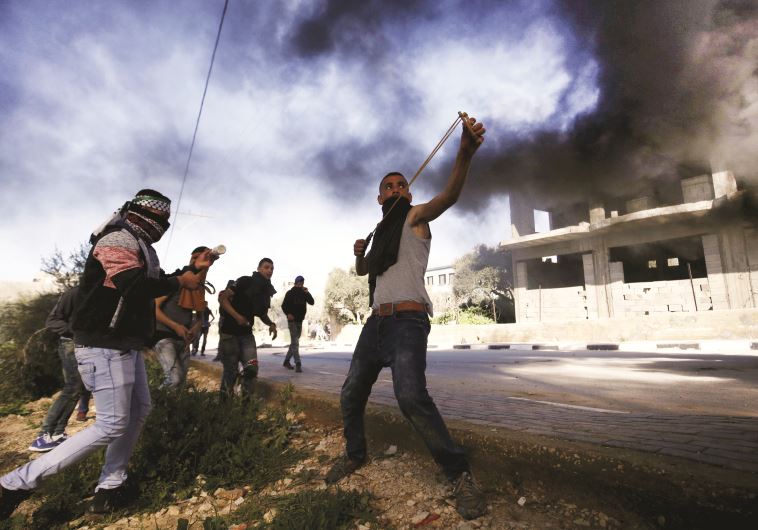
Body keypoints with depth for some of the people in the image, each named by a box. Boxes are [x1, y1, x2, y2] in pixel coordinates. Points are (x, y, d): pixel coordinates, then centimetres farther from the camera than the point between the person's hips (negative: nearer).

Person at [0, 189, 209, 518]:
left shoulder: (138, 245, 14)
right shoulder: (119, 239, -19)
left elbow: (154, 282, 23)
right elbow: (137, 286, -32)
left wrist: (194, 268, 16)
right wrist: (181, 282, -19)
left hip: (125, 345, 11)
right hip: (104, 347, -11)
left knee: (139, 410, 14)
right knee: (112, 424, -5)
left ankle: (110, 488, 23)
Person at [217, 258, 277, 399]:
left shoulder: (267, 290, 7)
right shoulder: (245, 281, -13)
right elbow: (222, 298, -17)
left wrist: (271, 324, 0)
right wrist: (237, 316, -25)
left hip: (246, 333, 5)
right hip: (229, 331, -5)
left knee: (252, 368, -5)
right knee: (231, 371, 2)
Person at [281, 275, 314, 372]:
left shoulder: (304, 293, 9)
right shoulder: (290, 293, -3)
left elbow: (312, 302, -3)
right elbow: (284, 305, -5)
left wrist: (307, 293, -15)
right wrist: (288, 314, -21)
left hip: (300, 320, 6)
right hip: (292, 320, -6)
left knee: (294, 342, 12)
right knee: (295, 342, -12)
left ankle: (286, 361, 25)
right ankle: (298, 364, -17)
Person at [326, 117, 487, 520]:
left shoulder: (415, 216, 2)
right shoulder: (381, 231, 23)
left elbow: (448, 196, -19)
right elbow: (363, 271, 33)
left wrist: (464, 155, -38)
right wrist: (359, 254, 9)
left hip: (408, 320, -8)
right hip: (376, 321, 8)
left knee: (411, 396, -26)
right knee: (351, 394, 12)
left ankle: (460, 475, -10)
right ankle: (354, 454, 35)